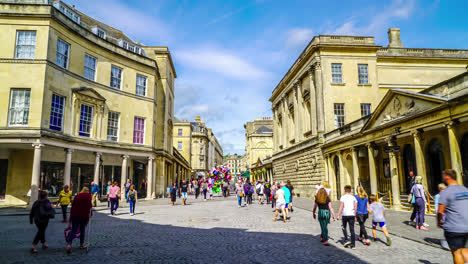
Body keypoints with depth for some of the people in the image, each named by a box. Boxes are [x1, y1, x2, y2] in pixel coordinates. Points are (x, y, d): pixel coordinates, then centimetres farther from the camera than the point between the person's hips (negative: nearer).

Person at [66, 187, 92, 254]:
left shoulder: (77, 195, 16)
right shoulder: (88, 195, 5)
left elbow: (73, 205, 16)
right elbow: (89, 204, -11)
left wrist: (71, 215, 21)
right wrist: (90, 212, -10)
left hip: (75, 215, 2)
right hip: (84, 215, -2)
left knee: (73, 230, 1)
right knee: (82, 229, 12)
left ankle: (69, 244, -17)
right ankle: (81, 245, 19)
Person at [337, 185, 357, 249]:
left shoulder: (343, 197, -3)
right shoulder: (353, 197, 8)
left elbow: (341, 207, -9)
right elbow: (356, 207, 6)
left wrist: (338, 215, -5)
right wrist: (355, 215, 17)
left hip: (345, 215, -3)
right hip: (352, 215, 3)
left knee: (344, 227, 18)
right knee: (352, 230, 5)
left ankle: (346, 240, 6)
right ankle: (353, 245, 5)